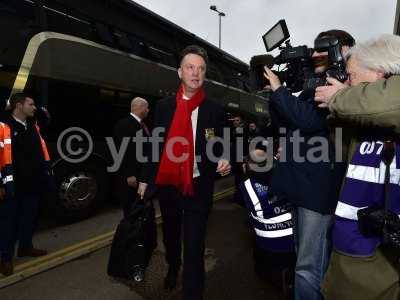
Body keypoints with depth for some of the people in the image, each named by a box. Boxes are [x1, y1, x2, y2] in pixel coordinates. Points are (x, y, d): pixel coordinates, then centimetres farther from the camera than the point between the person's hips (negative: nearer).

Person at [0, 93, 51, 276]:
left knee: (30, 217, 18)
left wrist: (45, 172, 14)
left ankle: (25, 247, 36)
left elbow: (41, 150, 17)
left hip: (32, 183, 7)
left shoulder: (33, 126, 12)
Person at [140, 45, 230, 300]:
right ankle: (172, 268, 55)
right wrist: (146, 179, 5)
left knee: (194, 248, 0)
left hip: (198, 187, -3)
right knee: (170, 236, 25)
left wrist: (222, 161, -21)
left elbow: (218, 147, 1)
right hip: (167, 185, 4)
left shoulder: (214, 110, -2)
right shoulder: (164, 106, 3)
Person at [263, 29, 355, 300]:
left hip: (320, 188, -9)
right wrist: (275, 92, 8)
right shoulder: (315, 88, 18)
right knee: (303, 258, 23)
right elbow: (287, 121, 21)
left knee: (310, 268, -2)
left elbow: (308, 120, -24)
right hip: (302, 185, 9)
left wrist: (278, 89, -12)